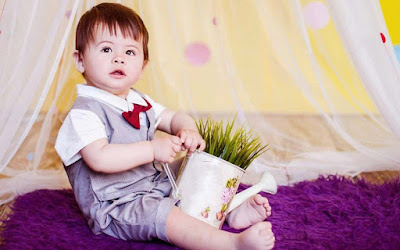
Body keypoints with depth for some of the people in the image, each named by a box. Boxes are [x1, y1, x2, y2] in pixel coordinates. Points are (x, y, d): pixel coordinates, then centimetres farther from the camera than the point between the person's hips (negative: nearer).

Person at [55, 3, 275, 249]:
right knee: (158, 212, -31)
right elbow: (99, 158, -31)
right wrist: (152, 149, -30)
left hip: (153, 184, 10)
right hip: (113, 206, -10)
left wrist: (188, 131, -9)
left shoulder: (140, 101, 9)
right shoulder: (84, 112, -18)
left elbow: (175, 118, 16)